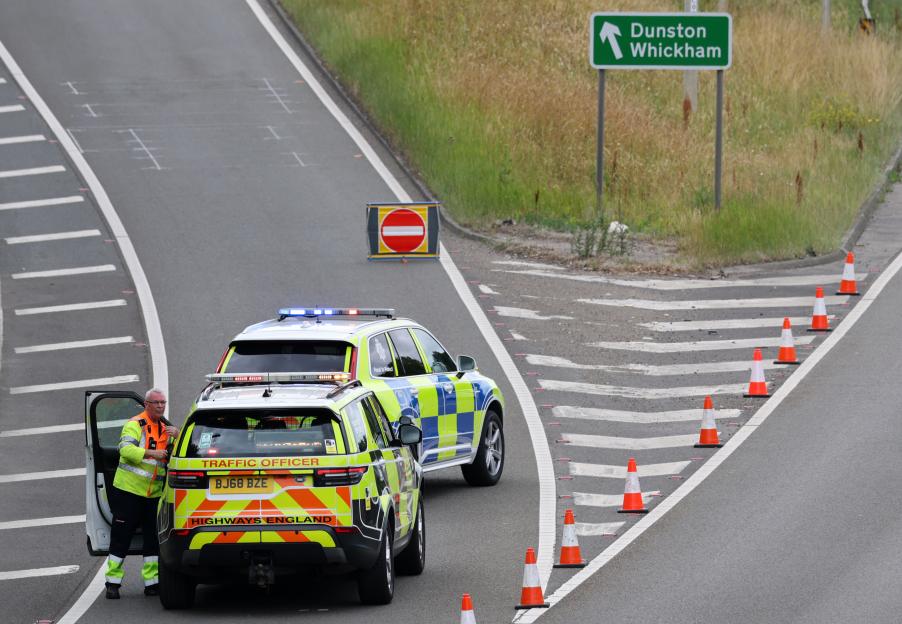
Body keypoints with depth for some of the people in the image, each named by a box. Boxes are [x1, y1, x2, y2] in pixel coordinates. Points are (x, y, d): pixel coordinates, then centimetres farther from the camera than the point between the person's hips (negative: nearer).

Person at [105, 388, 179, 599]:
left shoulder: (165, 427, 14)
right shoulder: (135, 424, -7)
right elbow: (126, 448, -22)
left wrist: (177, 435, -8)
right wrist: (151, 453, -31)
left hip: (154, 493, 6)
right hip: (129, 490, -6)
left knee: (153, 538, 6)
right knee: (121, 536, -2)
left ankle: (151, 582, 12)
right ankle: (113, 583, 2)